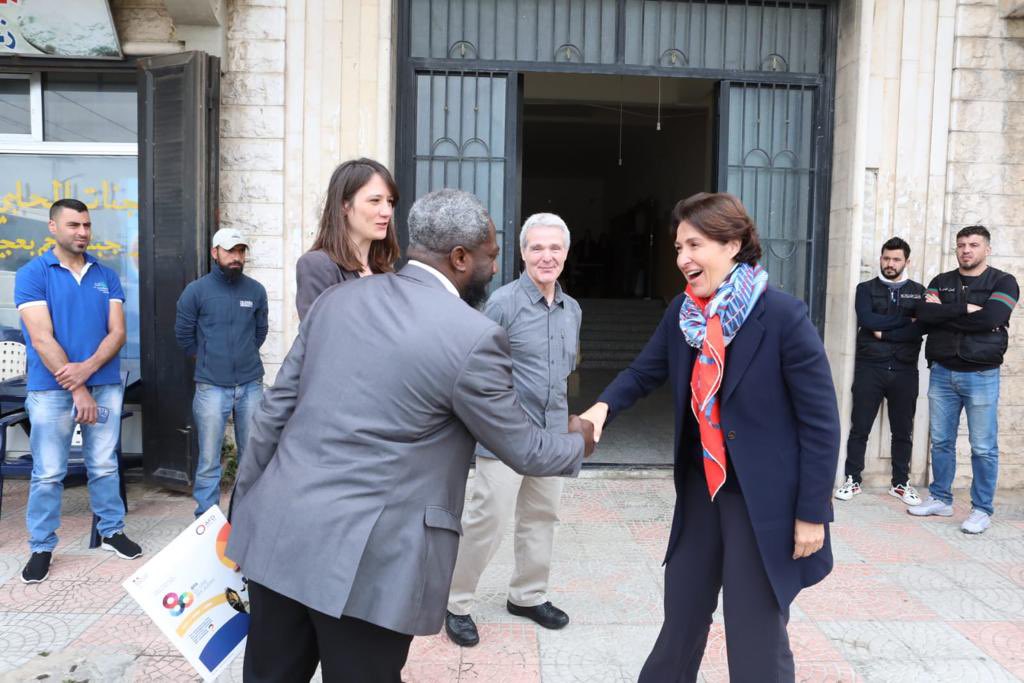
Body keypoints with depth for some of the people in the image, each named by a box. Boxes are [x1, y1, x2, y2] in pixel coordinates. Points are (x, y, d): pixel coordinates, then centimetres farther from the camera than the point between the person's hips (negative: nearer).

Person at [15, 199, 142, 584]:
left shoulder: (106, 276, 8)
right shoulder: (32, 274, -3)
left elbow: (117, 332, 3)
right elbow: (41, 339, -11)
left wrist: (86, 368, -15)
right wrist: (77, 390, -15)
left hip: (105, 384, 3)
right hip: (51, 389, -3)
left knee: (104, 466, 11)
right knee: (48, 474, 5)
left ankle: (111, 531, 26)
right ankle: (41, 547, 18)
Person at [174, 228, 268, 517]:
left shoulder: (256, 290, 4)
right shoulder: (196, 291, -2)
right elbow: (184, 334, 8)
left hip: (251, 385, 2)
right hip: (211, 387, -2)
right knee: (209, 460, 3)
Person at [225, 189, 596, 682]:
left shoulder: (337, 298, 5)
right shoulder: (473, 337, -13)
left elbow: (275, 408, 8)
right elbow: (523, 451, -2)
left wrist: (244, 504, 19)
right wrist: (578, 442, 19)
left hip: (278, 528, 6)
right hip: (365, 557, -6)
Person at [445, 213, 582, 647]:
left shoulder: (573, 310, 9)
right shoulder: (503, 302, -13)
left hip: (553, 432, 7)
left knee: (541, 517, 16)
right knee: (488, 518, -4)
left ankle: (528, 595, 34)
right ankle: (456, 603, 14)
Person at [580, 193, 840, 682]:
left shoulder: (783, 316, -19)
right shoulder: (682, 312, -1)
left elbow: (821, 422, -15)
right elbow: (644, 371, 9)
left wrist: (812, 513, -13)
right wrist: (602, 407, -13)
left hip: (764, 500, -5)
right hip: (700, 490, 6)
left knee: (757, 642, 10)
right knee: (679, 620, 22)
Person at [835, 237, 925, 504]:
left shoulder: (918, 292, 9)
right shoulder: (866, 289, 6)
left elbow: (921, 327, -7)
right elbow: (867, 320, -11)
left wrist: (884, 333, -12)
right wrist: (905, 320, -9)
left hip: (904, 370, 1)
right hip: (869, 368, -1)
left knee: (903, 430, 9)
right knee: (859, 427, 3)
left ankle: (900, 483, 22)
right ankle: (852, 480, 13)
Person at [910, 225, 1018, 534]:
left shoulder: (1003, 282, 0)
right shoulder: (941, 282, 9)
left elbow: (990, 318, -18)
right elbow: (924, 314, -8)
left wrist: (944, 314, -10)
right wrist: (964, 309, -16)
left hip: (982, 376, -3)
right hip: (942, 373, 3)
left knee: (984, 448, 1)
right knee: (941, 442, 10)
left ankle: (982, 510, 12)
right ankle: (940, 499, 22)